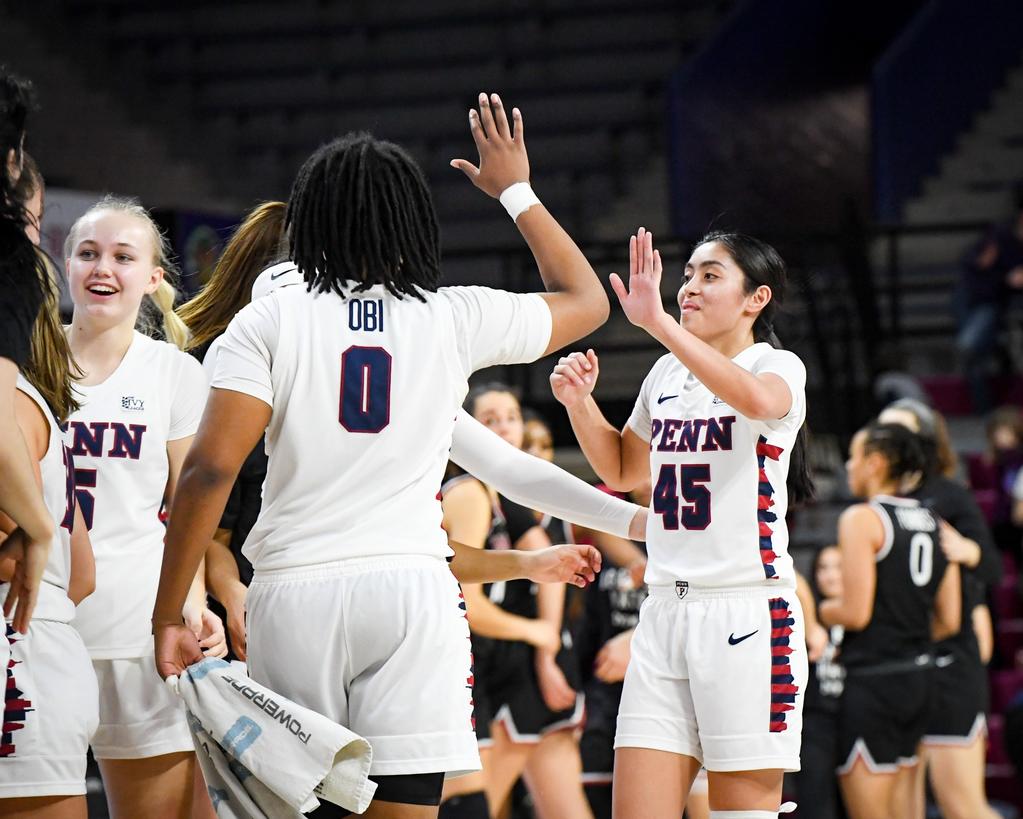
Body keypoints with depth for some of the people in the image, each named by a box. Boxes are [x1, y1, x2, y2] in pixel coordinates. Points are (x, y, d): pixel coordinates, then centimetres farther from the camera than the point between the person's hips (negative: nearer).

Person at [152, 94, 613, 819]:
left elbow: (211, 468, -7)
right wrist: (516, 189, 32)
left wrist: (168, 615, -2)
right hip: (411, 589, 0)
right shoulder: (456, 318, 5)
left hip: (294, 590, 0)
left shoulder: (270, 319, 1)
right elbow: (587, 301, 23)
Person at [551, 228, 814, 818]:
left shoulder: (779, 366, -4)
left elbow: (756, 398, -30)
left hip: (748, 613, -6)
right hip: (667, 612, 6)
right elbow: (622, 470, 30)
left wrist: (658, 322, -36)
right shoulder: (668, 374, 16)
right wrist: (580, 401, 11)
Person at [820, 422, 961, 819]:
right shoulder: (935, 525, 11)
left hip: (872, 682, -8)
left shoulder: (861, 519, -10)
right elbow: (949, 621, 11)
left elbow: (855, 612, -16)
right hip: (918, 679, 8)